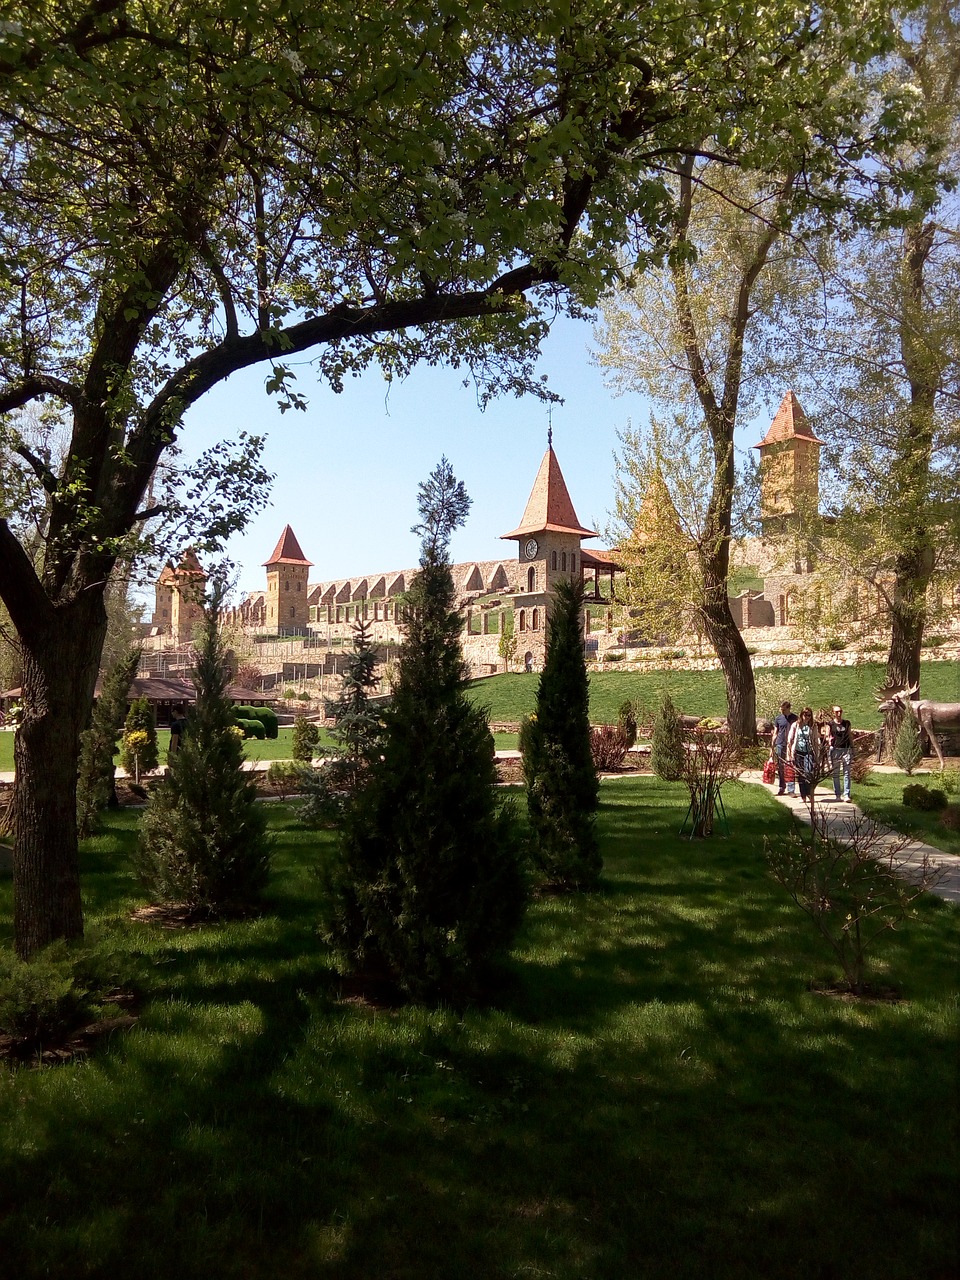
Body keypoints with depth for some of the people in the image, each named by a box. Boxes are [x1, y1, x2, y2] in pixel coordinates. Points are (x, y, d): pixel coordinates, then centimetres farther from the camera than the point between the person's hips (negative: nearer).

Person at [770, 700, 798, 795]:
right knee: (780, 768, 6)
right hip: (780, 745, 2)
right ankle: (781, 788, 14)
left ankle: (791, 790, -1)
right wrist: (772, 746, 4)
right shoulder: (778, 719, 6)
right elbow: (775, 733, 10)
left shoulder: (794, 718, 3)